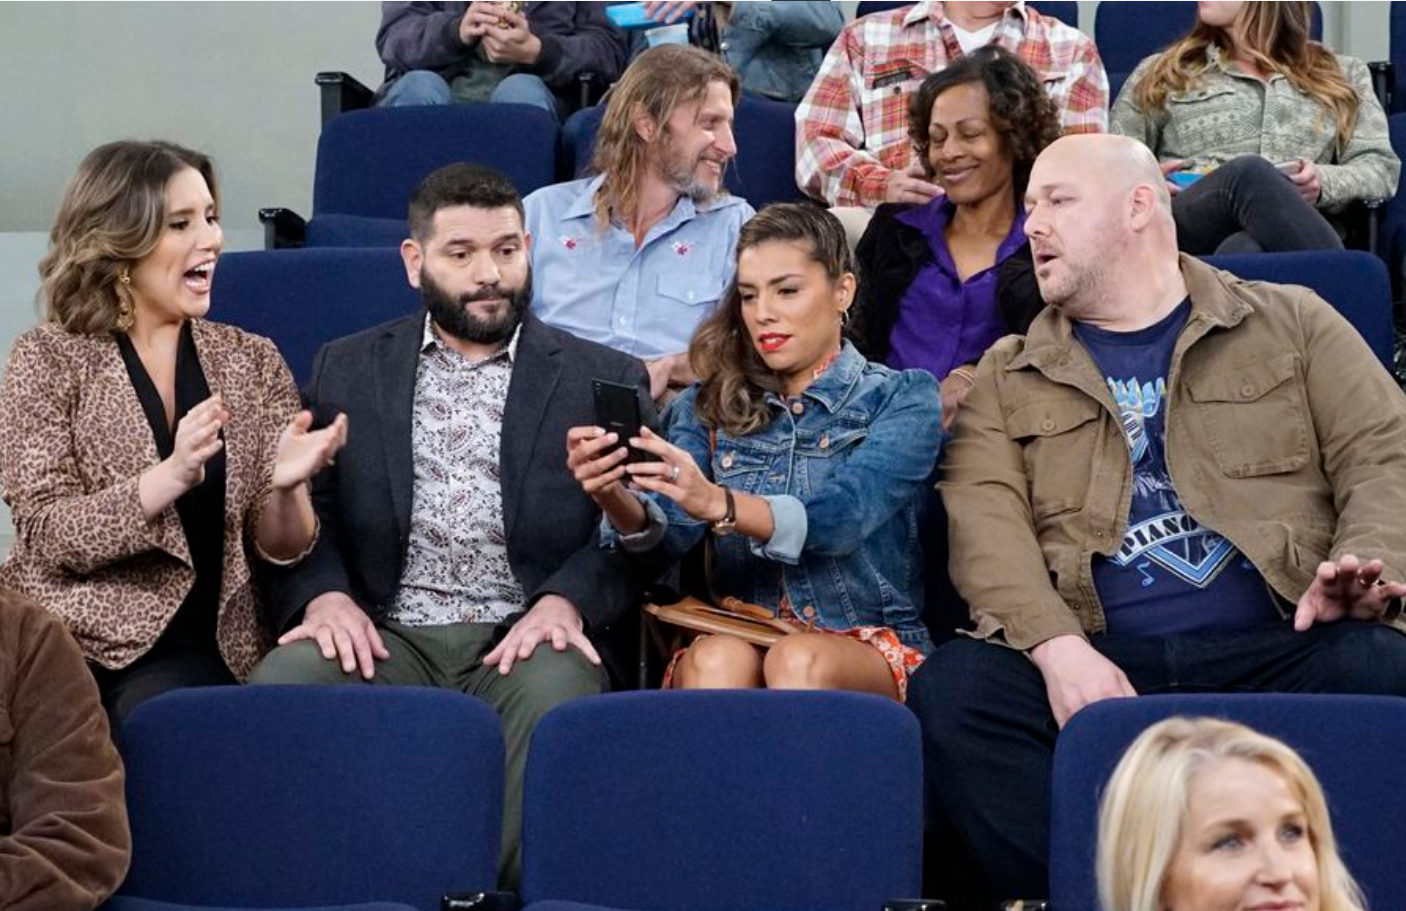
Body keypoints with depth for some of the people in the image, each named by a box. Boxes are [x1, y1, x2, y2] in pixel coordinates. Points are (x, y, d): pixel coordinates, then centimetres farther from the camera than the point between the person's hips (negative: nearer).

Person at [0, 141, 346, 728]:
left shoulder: (253, 362, 10)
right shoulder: (49, 359, 2)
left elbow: (279, 551, 7)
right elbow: (47, 536, -7)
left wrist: (284, 486, -15)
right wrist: (172, 477, -22)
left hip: (199, 647, 2)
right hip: (69, 638, -2)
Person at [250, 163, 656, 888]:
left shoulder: (606, 380, 12)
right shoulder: (345, 370, 18)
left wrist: (566, 601, -14)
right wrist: (324, 595, -9)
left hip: (520, 639, -1)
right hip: (381, 636, 1)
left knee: (554, 693, -36)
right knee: (280, 685, -30)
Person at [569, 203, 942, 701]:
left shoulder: (902, 398, 4)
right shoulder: (710, 407, 15)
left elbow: (841, 516, -15)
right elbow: (666, 533, -1)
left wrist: (719, 504, -34)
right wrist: (615, 498, -26)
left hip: (867, 644, -2)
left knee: (798, 662, -36)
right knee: (716, 660, -33)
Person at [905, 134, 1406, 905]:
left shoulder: (1291, 324, 20)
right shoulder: (1007, 377, 20)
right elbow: (985, 519, 3)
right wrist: (1057, 646, -17)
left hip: (1278, 652, -1)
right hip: (1097, 666, 1)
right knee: (949, 689, -28)